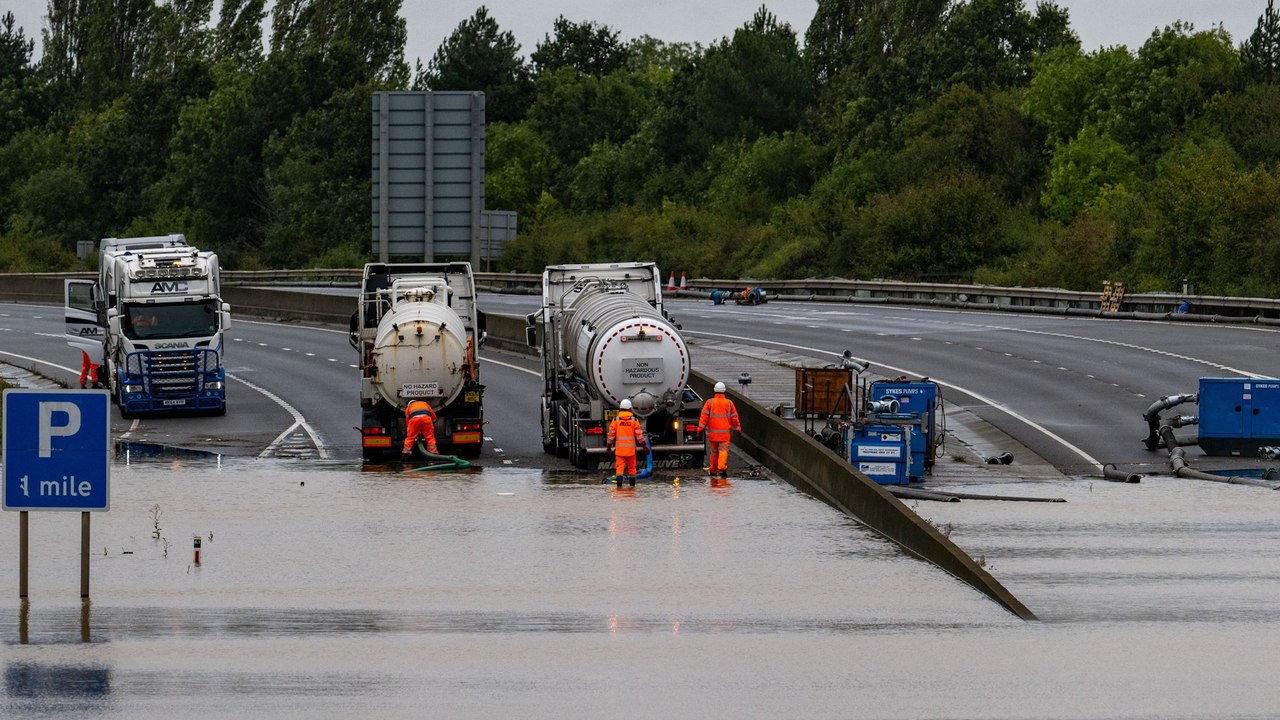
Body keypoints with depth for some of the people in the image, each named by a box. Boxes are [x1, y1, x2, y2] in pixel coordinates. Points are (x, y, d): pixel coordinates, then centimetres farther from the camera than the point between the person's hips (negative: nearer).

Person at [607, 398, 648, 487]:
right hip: (631, 448, 1)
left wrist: (609, 446, 13)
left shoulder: (616, 420, 0)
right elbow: (639, 435, -2)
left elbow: (611, 434, 3)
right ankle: (632, 484, 21)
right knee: (631, 467, 14)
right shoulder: (634, 420, -1)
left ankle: (619, 482, -24)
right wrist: (644, 446, 5)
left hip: (619, 448, -1)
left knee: (619, 466, -5)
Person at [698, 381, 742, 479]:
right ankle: (722, 469, -24)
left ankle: (713, 471, 23)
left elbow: (704, 416, -5)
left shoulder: (709, 402, 0)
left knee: (713, 451, 13)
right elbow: (734, 417, 6)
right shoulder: (729, 403, 1)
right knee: (723, 450, -5)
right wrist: (738, 429, 18)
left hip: (712, 432, 1)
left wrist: (700, 429, -6)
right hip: (725, 432, -1)